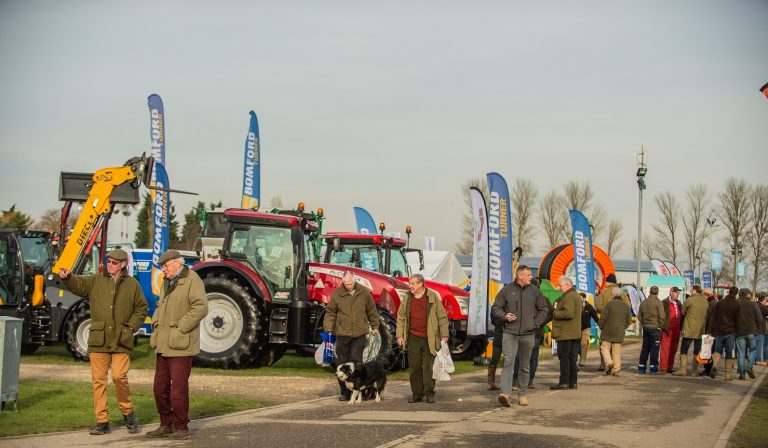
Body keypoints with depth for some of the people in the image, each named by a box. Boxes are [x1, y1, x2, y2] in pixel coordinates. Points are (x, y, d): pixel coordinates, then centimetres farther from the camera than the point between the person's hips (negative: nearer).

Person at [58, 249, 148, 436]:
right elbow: (78, 284, -7)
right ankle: (102, 422, 10)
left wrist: (131, 327, 1)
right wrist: (67, 277, -29)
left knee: (119, 377, -11)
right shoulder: (95, 281, 9)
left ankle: (128, 413, 12)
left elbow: (141, 308, 14)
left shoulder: (132, 284, 9)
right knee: (98, 380, 2)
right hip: (98, 340, 2)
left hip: (121, 341, -2)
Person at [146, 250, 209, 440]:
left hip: (180, 345, -9)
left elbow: (201, 307, -20)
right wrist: (156, 323, 11)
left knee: (178, 388, -6)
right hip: (163, 344, 9)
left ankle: (181, 427, 5)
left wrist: (180, 328, -18)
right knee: (160, 387, 11)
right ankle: (166, 425, 22)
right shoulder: (167, 282, 18)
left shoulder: (191, 280, -10)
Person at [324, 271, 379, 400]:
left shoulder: (364, 292, 2)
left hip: (359, 333, -1)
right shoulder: (337, 294, 0)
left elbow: (372, 311, 14)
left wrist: (374, 326, 17)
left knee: (356, 360, -7)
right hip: (343, 333, 1)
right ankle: (344, 392, 12)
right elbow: (330, 312, 6)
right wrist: (328, 329, -3)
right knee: (342, 363, 5)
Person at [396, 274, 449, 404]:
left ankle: (429, 393, 6)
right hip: (413, 338, 3)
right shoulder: (407, 298, 8)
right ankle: (417, 394, 11)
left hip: (429, 339, -3)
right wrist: (400, 335, 5)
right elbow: (401, 317, 12)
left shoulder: (433, 297, -1)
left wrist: (444, 335, -2)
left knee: (428, 366, -3)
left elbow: (442, 317, 2)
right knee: (414, 367, 4)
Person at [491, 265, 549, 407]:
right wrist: (504, 316, -9)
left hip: (528, 334, 3)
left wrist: (536, 324, 6)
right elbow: (495, 308, 8)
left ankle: (522, 394, 20)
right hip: (510, 333, -3)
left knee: (525, 366, 9)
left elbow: (543, 309, 17)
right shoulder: (507, 290, 1)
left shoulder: (534, 290, 7)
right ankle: (506, 394, -22)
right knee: (508, 362, -15)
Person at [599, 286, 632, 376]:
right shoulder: (626, 306, 6)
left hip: (608, 331, -4)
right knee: (617, 351, 6)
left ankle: (609, 362, -15)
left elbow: (603, 318, -9)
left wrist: (601, 327, 6)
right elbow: (629, 321, 8)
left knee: (605, 347, 7)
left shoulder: (609, 304, -8)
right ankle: (616, 369, 2)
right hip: (620, 333, 4)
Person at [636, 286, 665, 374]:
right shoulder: (658, 303, -11)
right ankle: (653, 368, 1)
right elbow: (661, 317, -14)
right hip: (655, 328, -5)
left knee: (645, 348, 12)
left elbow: (639, 316, 13)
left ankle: (641, 367, 12)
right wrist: (660, 326, -2)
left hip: (645, 327, 5)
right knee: (654, 348, 0)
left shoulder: (643, 303, 8)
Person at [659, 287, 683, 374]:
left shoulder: (678, 303, 18)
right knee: (665, 348, -6)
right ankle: (663, 368, -4)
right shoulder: (665, 302, -4)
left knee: (673, 349, 9)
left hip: (676, 330, 7)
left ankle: (669, 367, 16)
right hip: (668, 330, -7)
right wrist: (664, 327, -15)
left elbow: (681, 315, 23)